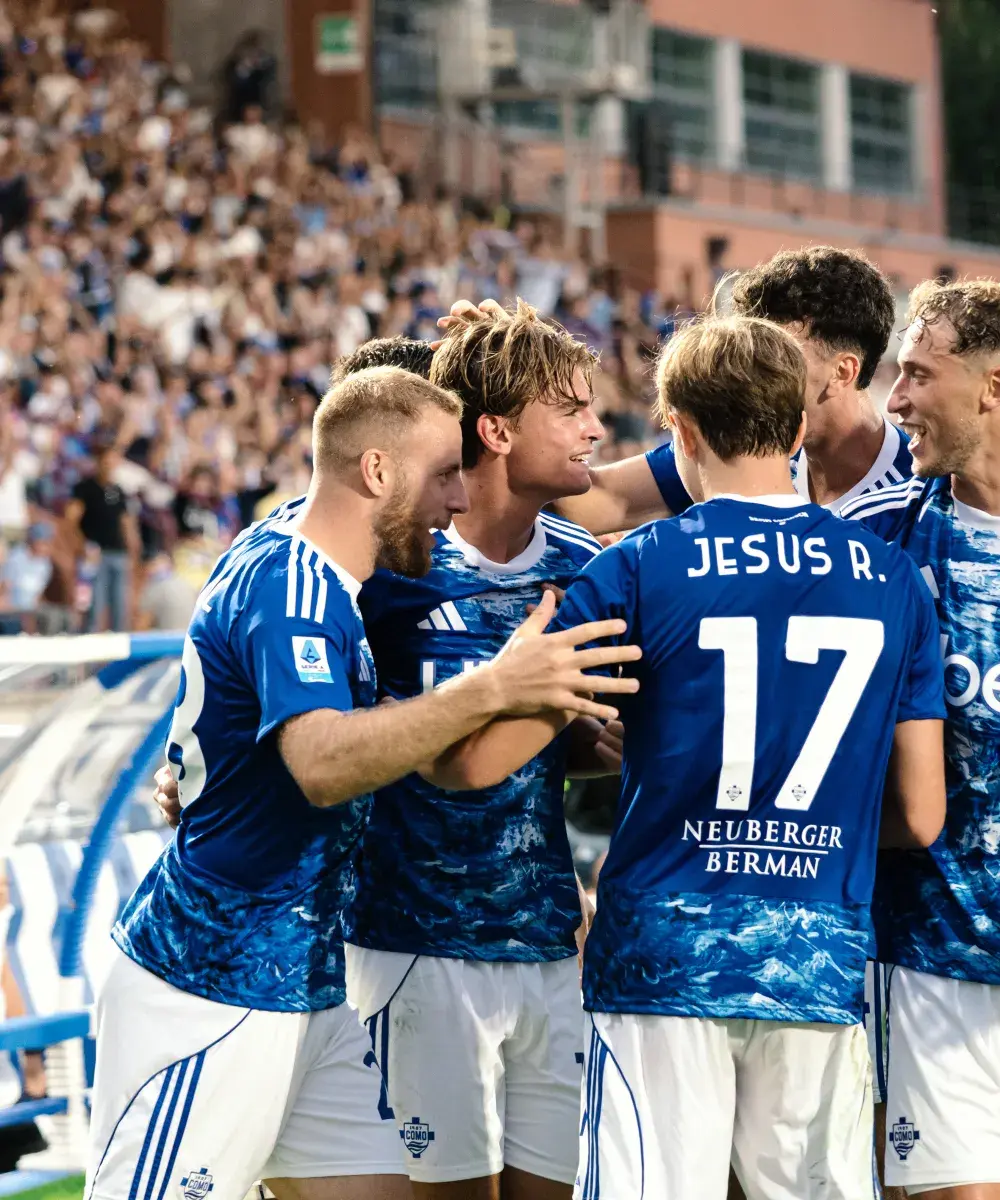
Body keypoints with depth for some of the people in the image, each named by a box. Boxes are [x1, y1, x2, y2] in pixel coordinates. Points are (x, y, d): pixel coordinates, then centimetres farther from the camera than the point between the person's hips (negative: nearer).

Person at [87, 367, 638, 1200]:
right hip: (208, 998, -10)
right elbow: (321, 763, -36)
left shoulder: (295, 561, 11)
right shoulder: (287, 585, -19)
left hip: (304, 994, 10)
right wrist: (494, 689, -45)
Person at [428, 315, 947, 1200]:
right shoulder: (891, 579, 5)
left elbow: (477, 762, -6)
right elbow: (921, 817, 6)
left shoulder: (639, 571, -5)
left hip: (666, 959, -3)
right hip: (822, 963, 3)